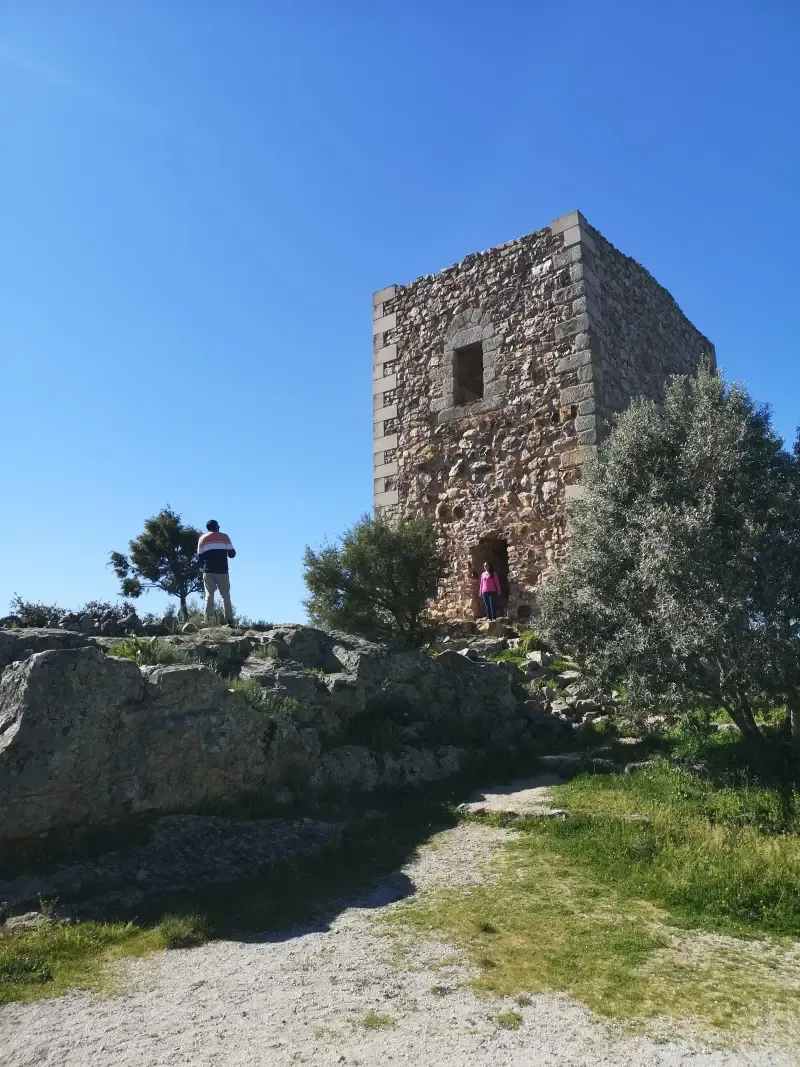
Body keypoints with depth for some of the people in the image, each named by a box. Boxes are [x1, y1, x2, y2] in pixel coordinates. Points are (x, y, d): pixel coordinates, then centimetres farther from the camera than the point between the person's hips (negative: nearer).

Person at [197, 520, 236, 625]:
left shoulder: (202, 539, 11)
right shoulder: (224, 537, 5)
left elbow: (200, 556, 8)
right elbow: (232, 553, 4)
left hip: (208, 571, 1)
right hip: (222, 571, -1)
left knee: (209, 595, 0)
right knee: (225, 595, 4)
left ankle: (208, 620, -13)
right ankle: (229, 621, -3)